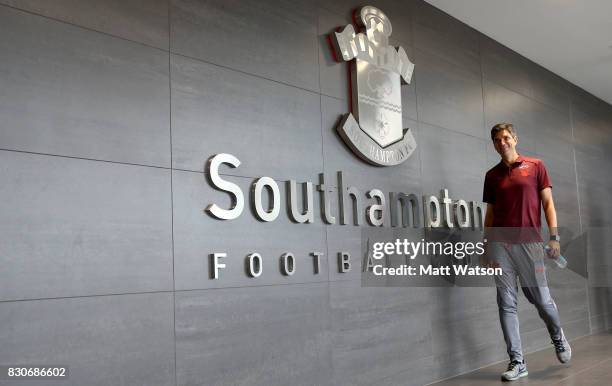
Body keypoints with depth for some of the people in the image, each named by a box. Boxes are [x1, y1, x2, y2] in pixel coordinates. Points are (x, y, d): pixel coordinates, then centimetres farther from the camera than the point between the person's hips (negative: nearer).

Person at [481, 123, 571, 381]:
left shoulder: (535, 166, 6)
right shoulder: (491, 175, 12)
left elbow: (548, 203, 3)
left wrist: (554, 236, -7)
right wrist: (486, 247, 9)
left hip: (529, 243, -2)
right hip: (499, 244, 2)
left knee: (541, 299, 3)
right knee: (506, 304, 0)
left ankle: (558, 338, 36)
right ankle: (517, 362, 7)